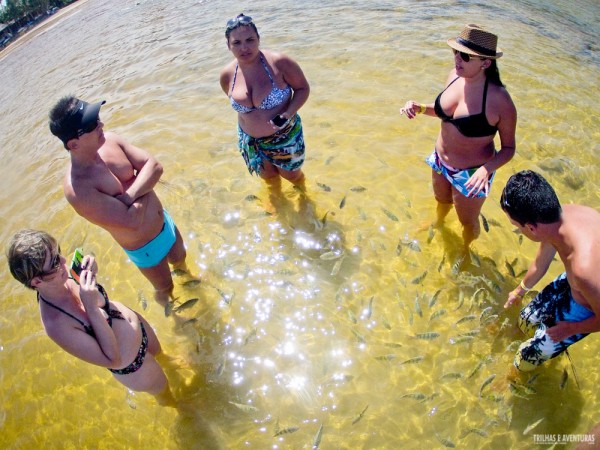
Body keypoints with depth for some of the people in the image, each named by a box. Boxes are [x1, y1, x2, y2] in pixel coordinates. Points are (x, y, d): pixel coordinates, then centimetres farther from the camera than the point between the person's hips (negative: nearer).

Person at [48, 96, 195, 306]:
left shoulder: (109, 140, -15)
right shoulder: (76, 187, -33)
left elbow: (154, 166, -16)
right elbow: (132, 221, -35)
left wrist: (130, 195, -30)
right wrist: (144, 189, -19)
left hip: (165, 222, 6)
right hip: (146, 248, -5)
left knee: (180, 257, 35)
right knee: (165, 288, 23)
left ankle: (184, 273, 69)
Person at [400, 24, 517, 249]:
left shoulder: (499, 100, -30)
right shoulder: (455, 75, -12)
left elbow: (508, 148, -18)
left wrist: (487, 168, -37)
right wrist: (420, 108, -12)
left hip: (471, 173, -5)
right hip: (440, 161, 6)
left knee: (468, 221, 21)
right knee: (442, 200, 35)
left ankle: (465, 249, 54)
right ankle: (439, 223, 69)